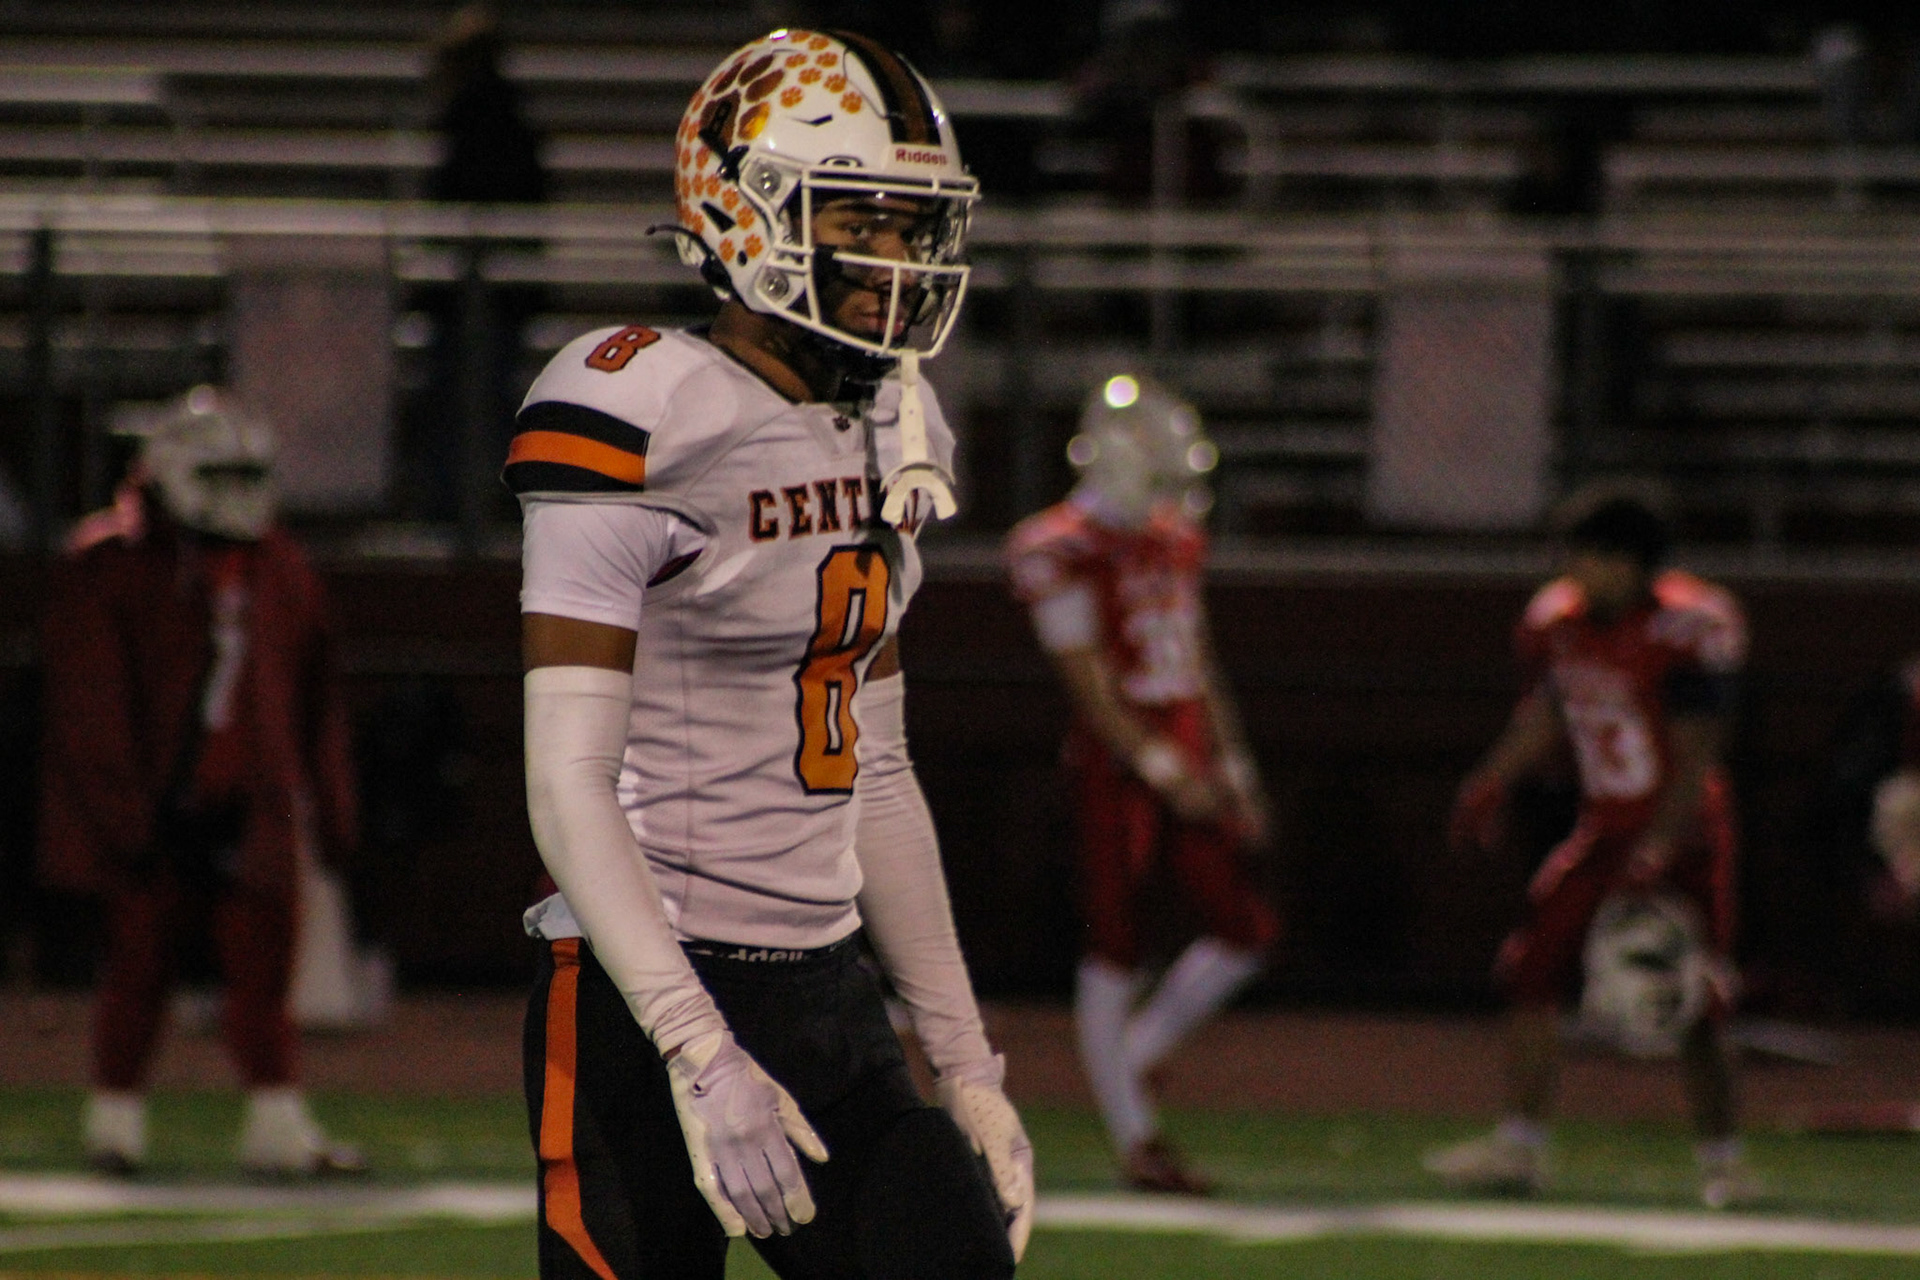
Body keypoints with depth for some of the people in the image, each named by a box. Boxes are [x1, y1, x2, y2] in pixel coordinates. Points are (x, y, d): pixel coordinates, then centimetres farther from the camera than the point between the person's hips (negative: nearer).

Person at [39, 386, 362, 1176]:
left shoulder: (279, 571, 13)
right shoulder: (111, 566, -5)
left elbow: (314, 699, 18)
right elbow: (92, 704, -9)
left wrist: (328, 807, 14)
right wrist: (122, 807, -14)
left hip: (250, 812, 4)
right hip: (156, 809, -4)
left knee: (263, 971, -1)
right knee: (139, 967, 3)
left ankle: (278, 1125, -1)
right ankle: (116, 1119, 13)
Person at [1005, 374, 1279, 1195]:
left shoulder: (1174, 542, 13)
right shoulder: (1063, 552, -11)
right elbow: (1091, 685, -15)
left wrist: (1232, 768, 15)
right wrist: (1163, 771, -17)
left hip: (1188, 768, 8)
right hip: (1116, 768, -8)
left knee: (1245, 931, 2)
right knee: (1116, 951, -3)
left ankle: (1131, 1060, 20)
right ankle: (1135, 1141, 2)